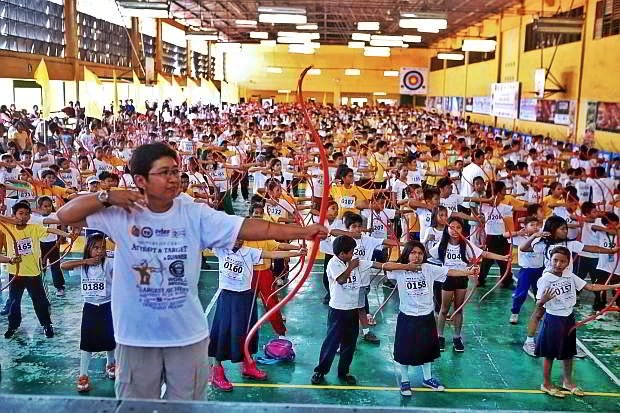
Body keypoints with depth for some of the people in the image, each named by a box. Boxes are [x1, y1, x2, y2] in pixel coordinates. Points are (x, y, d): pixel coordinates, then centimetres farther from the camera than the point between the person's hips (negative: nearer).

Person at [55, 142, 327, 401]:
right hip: (136, 336, 0)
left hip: (188, 335, 1)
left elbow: (248, 227, -17)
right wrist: (107, 197, -18)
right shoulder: (122, 215, -8)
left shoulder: (196, 215, -9)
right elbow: (65, 215, -5)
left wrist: (303, 231, -25)